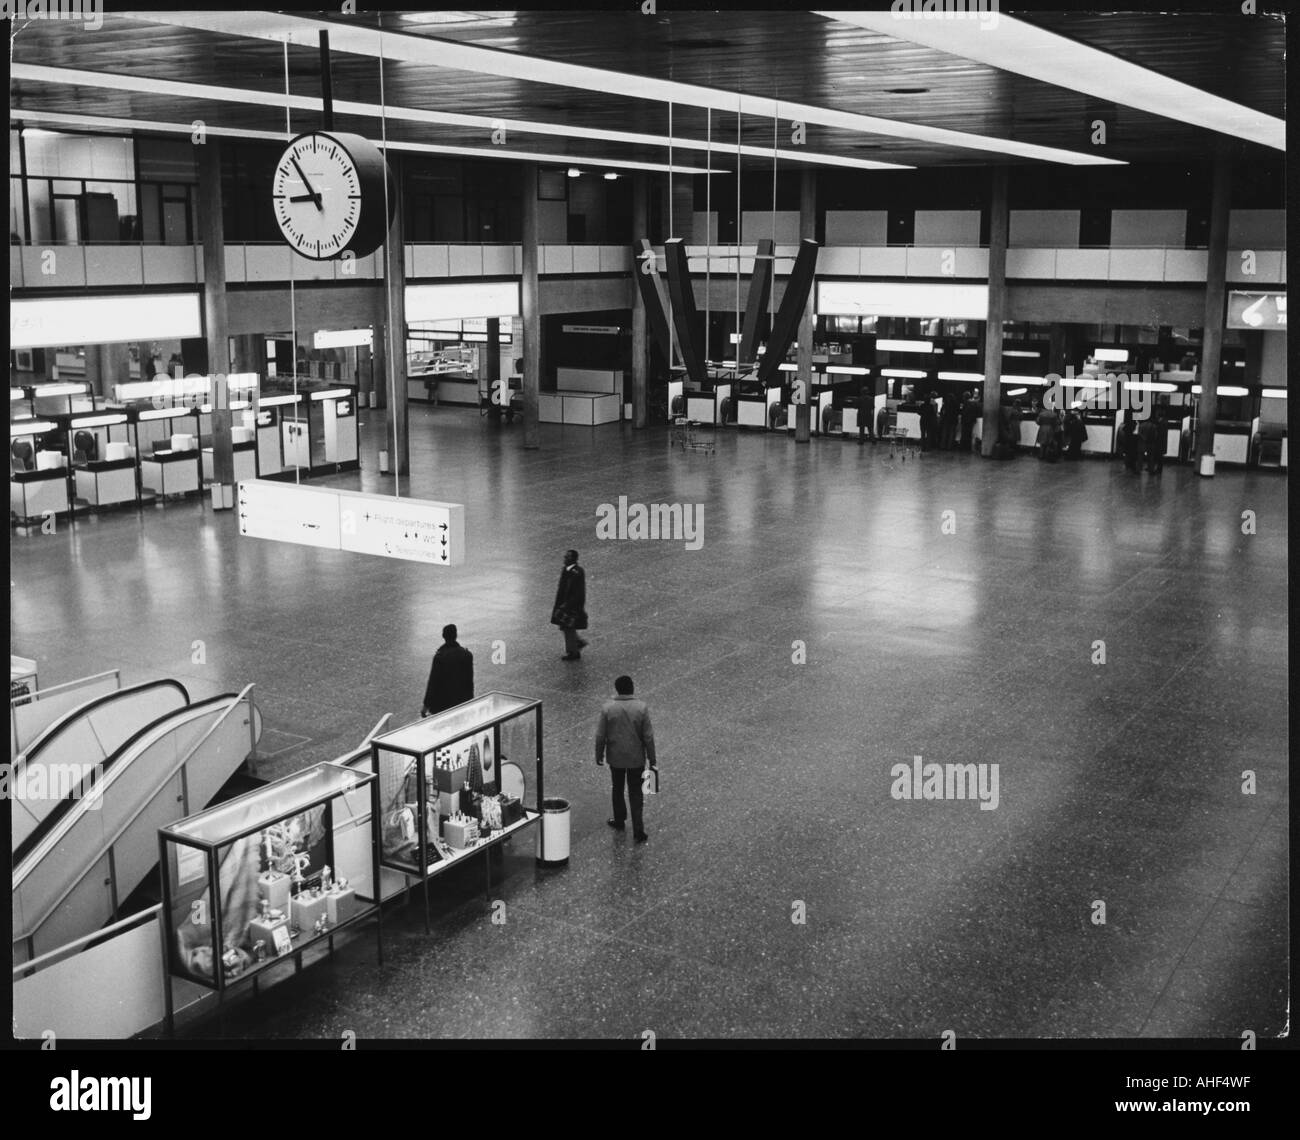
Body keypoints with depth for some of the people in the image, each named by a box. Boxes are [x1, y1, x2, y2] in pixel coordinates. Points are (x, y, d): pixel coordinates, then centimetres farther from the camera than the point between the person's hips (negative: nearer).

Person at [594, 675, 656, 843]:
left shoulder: (608, 708, -12)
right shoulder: (641, 708, -13)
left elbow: (600, 736, -6)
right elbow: (648, 737, -10)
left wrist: (599, 756, 8)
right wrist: (652, 760, 0)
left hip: (615, 758, 1)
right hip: (636, 759, -1)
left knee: (618, 790, 21)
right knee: (636, 794, 8)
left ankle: (619, 821, 37)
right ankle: (638, 831, 5)